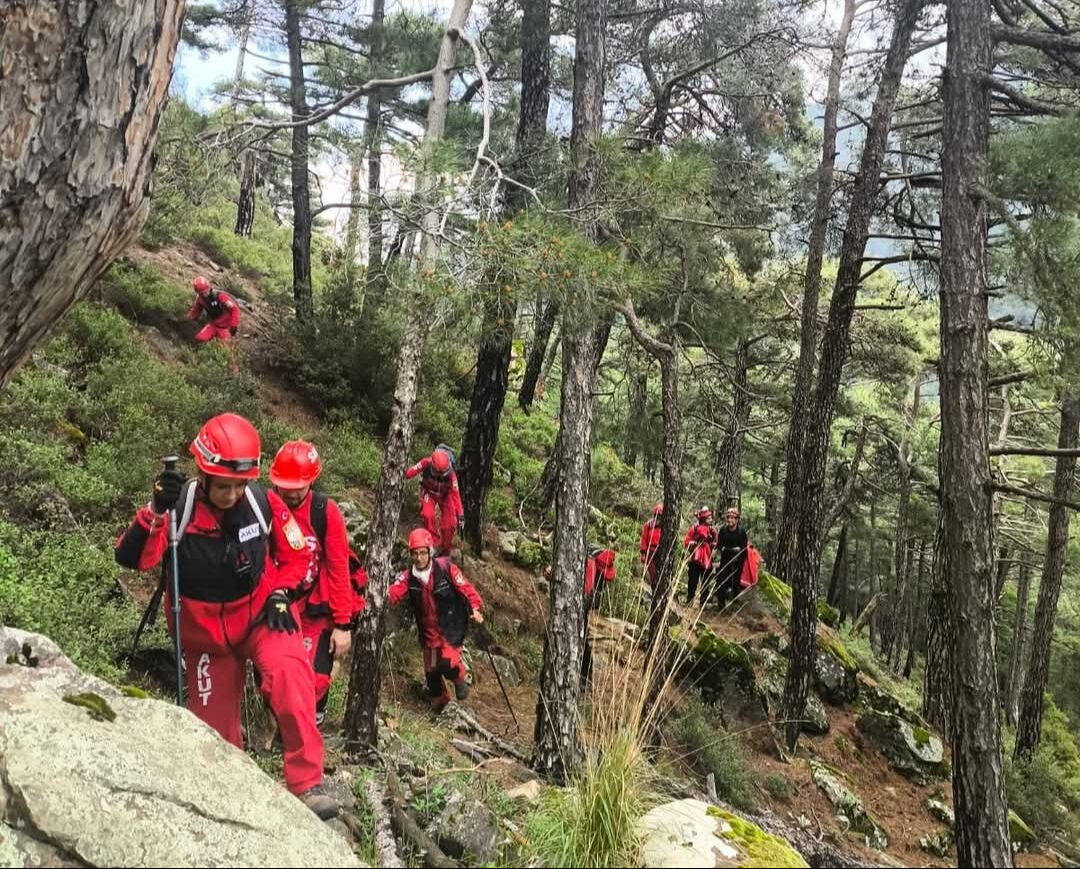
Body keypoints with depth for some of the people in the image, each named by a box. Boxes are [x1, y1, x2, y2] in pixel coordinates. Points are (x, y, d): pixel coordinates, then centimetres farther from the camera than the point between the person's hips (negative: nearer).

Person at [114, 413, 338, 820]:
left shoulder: (264, 502, -15)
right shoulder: (179, 506, -19)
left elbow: (296, 553, 2)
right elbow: (131, 558, -31)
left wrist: (279, 593, -12)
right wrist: (156, 510, -46)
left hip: (260, 614, -1)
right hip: (206, 630, 1)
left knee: (289, 672, -30)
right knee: (215, 724, 9)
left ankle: (307, 783, -25)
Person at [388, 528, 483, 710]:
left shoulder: (445, 568, -17)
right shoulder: (409, 577, -8)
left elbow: (465, 587, -13)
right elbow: (392, 593, -21)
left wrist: (475, 608, -25)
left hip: (451, 625, -4)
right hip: (429, 629, 4)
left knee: (448, 664, -21)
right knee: (430, 669, 17)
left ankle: (460, 679, 16)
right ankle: (438, 699, 47)